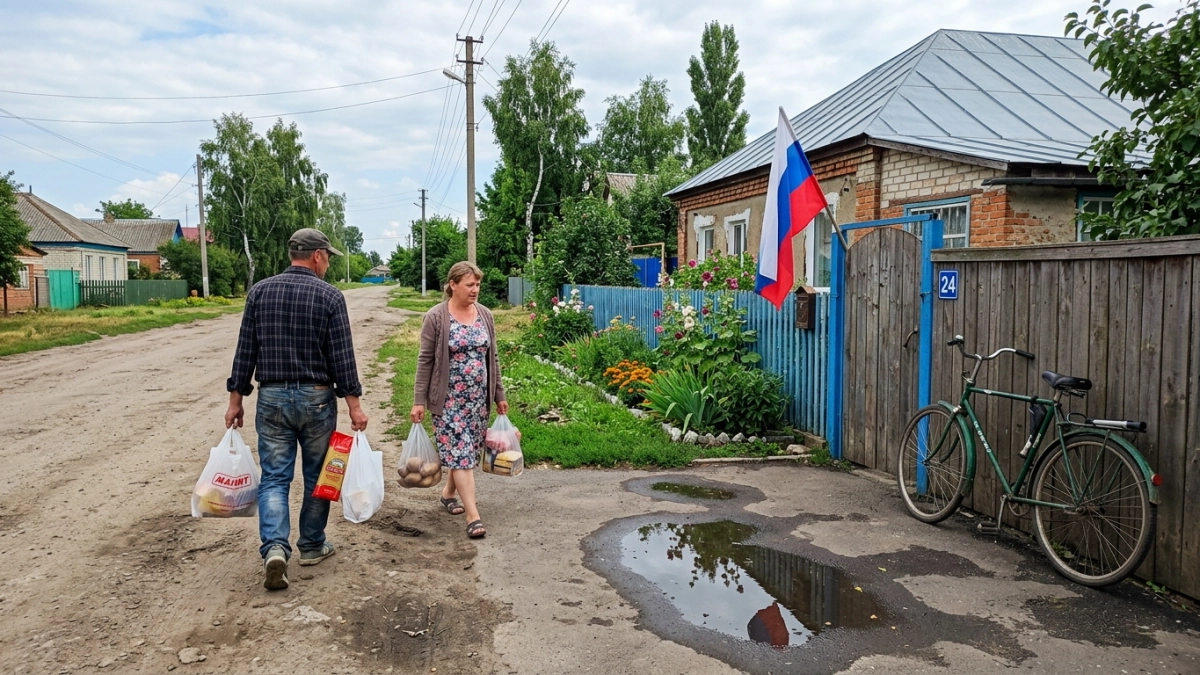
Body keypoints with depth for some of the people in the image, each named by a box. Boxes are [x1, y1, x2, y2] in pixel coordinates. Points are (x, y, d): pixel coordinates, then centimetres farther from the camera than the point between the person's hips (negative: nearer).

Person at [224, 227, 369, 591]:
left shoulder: (259, 291, 2)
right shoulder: (330, 296, -8)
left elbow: (245, 352, 3)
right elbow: (342, 357, -10)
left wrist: (235, 400, 10)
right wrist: (354, 405, -4)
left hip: (272, 398, 2)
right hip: (317, 398, -2)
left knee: (274, 478, 6)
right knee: (317, 475, 13)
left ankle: (275, 547, -12)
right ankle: (312, 546, 25)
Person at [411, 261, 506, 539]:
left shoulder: (485, 315, 6)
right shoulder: (436, 317, -9)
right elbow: (425, 361, -7)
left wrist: (499, 395, 12)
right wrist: (419, 401, -9)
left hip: (478, 397, 5)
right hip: (449, 398, -5)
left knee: (470, 450, 11)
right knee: (459, 452, -7)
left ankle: (449, 492, 35)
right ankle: (473, 515, -6)